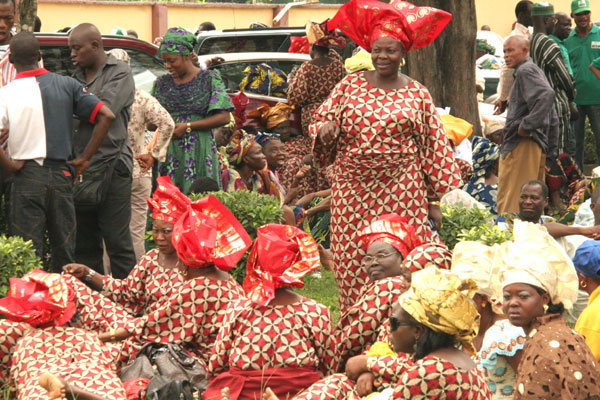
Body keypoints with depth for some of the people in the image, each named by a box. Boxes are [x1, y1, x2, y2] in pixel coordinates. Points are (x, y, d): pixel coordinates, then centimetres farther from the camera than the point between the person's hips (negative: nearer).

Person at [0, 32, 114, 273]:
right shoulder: (66, 85, 2)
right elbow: (106, 116, -2)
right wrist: (84, 159, 2)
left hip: (27, 178, -3)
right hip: (61, 174, 3)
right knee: (65, 250, 12)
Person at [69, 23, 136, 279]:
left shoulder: (120, 73, -2)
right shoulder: (77, 77, 17)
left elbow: (104, 111, -17)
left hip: (111, 166, -6)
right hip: (80, 169, 6)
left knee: (117, 239, -5)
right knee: (84, 241, 9)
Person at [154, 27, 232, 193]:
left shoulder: (209, 79, 3)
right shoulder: (162, 83, 15)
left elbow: (224, 117, -5)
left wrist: (187, 127, -10)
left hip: (198, 150, -3)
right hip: (168, 152, 3)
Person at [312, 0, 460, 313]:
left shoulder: (417, 95, 5)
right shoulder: (350, 86, 7)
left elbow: (434, 147, 7)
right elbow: (323, 120, 12)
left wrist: (434, 201, 5)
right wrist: (325, 131, -14)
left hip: (402, 194, -1)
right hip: (352, 190, 1)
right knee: (352, 263, 0)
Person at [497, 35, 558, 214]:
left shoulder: (526, 70, -8)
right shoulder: (537, 71, 22)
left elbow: (546, 95, -28)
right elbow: (553, 119, 23)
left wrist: (526, 125, -23)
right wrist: (550, 151, 22)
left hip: (522, 145, -10)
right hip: (539, 146, 10)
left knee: (510, 202, -11)